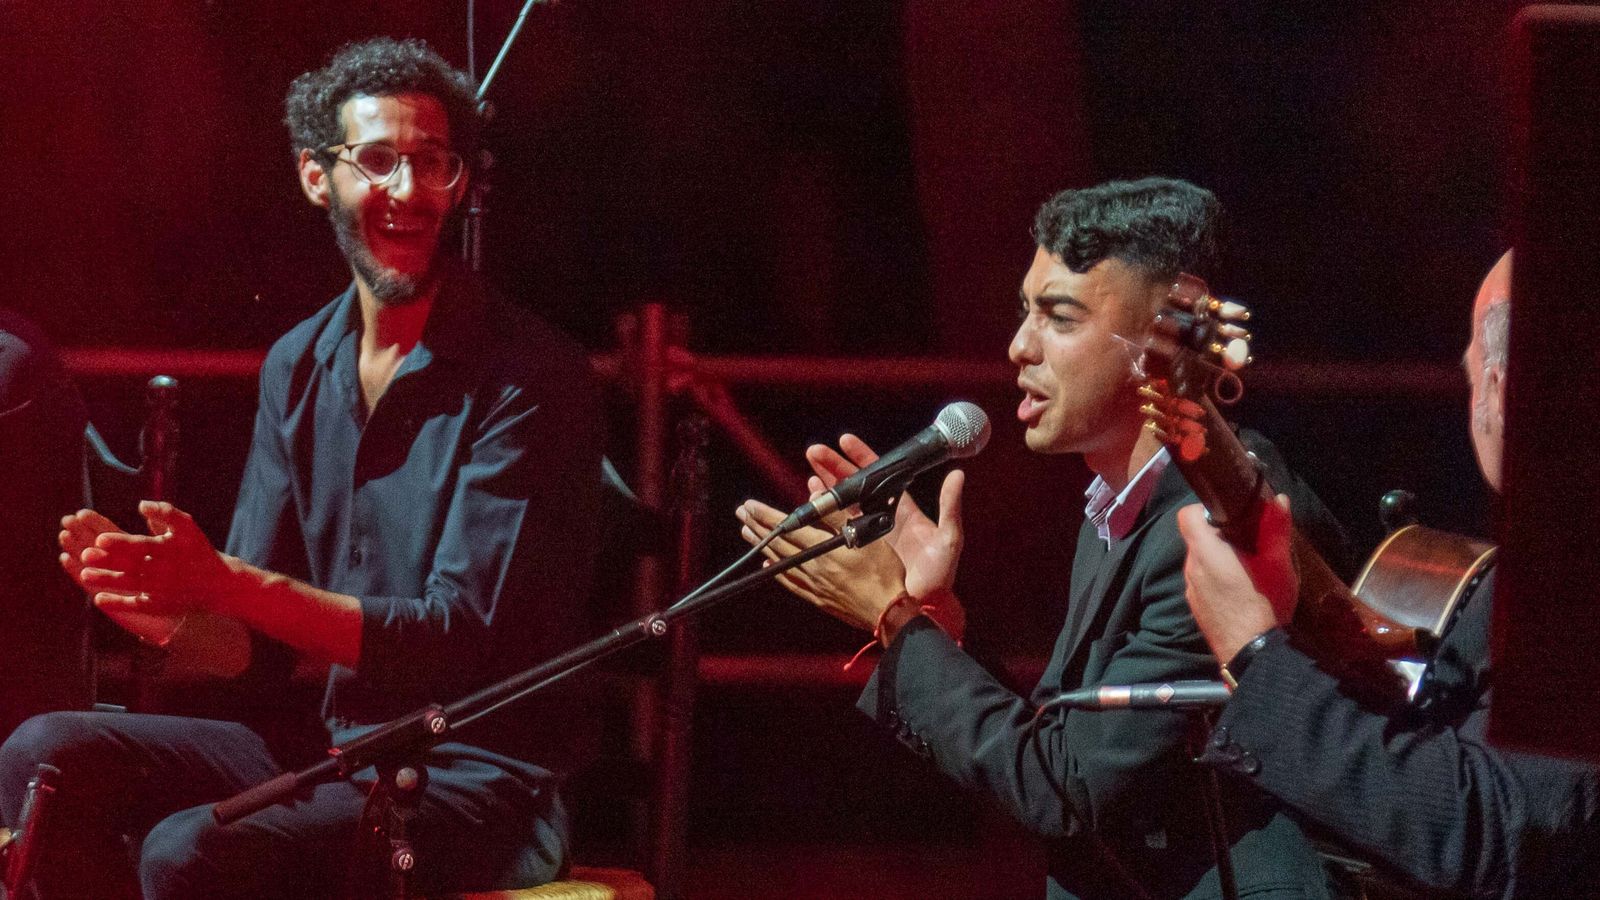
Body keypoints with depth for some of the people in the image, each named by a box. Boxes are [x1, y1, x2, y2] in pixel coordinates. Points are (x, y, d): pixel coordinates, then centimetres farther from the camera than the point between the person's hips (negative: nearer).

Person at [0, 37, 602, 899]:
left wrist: (230, 584, -29)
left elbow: (464, 638, -19)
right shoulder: (299, 368, 9)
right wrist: (157, 599, -15)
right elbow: (256, 645, 9)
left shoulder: (527, 376, -12)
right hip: (335, 755, 7)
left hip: (483, 781, -7)